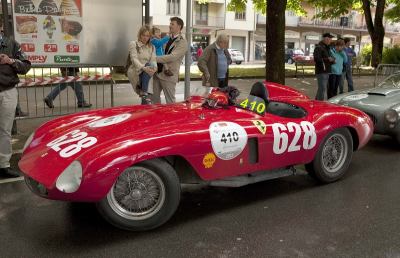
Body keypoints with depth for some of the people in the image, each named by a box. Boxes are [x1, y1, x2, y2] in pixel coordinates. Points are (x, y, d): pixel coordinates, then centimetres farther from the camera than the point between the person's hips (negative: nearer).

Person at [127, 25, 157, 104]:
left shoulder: (152, 47, 12)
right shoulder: (133, 44, -2)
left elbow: (153, 60, -1)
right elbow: (134, 59, -15)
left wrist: (154, 68, -27)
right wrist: (143, 68, -34)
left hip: (146, 74, 5)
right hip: (135, 72, -5)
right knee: (148, 64, -28)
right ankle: (144, 93, -26)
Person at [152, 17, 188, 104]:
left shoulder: (182, 42, -11)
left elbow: (172, 57, -22)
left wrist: (155, 59, -21)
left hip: (169, 75, -7)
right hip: (158, 72, 7)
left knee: (170, 101, 2)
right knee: (155, 97, 14)